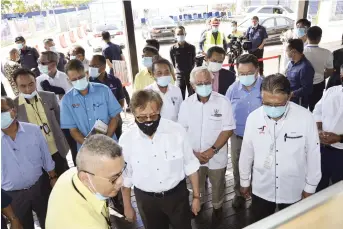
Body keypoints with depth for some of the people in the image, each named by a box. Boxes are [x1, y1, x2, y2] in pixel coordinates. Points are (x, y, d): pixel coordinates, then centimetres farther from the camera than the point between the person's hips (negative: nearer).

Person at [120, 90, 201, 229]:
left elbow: (190, 166, -7)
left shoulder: (177, 131, -18)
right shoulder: (126, 139, -17)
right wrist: (127, 206, 6)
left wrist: (196, 196, 0)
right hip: (146, 199, 1)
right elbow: (125, 175, -3)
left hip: (177, 195, 0)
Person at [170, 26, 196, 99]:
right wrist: (179, 70, 10)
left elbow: (193, 61, 9)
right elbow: (173, 63, 7)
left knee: (192, 95, 8)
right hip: (179, 75, -1)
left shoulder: (191, 47, -3)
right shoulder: (173, 49, -5)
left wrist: (190, 69, 9)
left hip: (191, 74, 1)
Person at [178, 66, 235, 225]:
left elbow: (228, 129, -13)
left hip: (216, 157, -2)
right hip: (194, 156, 2)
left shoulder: (223, 102, -14)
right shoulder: (186, 104, -7)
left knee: (217, 185, 20)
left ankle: (217, 207, 47)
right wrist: (193, 153, -10)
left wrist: (212, 150, -18)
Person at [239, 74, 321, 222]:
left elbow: (313, 156, -8)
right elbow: (246, 153, -3)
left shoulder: (305, 118, -20)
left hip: (293, 190, -1)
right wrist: (244, 181, 7)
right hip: (261, 189, 1)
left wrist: (310, 188, 0)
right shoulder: (253, 117, -15)